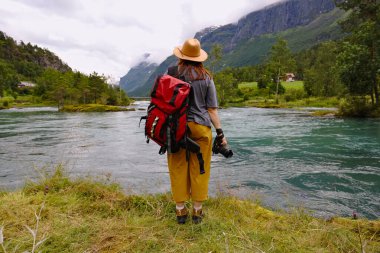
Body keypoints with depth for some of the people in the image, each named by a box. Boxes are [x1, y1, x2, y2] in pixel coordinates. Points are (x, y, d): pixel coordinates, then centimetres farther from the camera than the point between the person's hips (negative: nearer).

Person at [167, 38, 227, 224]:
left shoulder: (171, 73, 3)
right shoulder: (206, 77, 2)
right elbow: (212, 109, 0)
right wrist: (220, 132, 4)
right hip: (200, 127, 0)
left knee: (178, 169, 9)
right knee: (199, 169, 9)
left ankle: (180, 211, 19)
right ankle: (197, 211, 20)